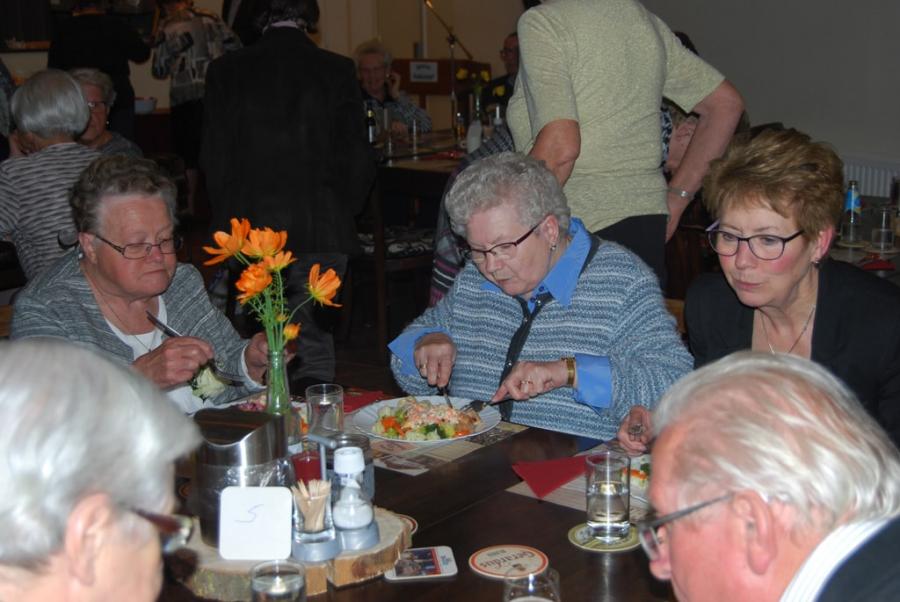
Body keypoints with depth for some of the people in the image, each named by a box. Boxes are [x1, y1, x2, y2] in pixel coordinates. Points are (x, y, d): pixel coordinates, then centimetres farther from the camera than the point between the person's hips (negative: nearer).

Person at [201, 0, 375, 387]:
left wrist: (226, 217, 13)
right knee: (315, 336, 5)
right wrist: (342, 215, 12)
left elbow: (214, 158, 3)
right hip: (321, 226, -1)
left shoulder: (225, 71, 1)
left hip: (249, 227, 1)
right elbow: (356, 159, -1)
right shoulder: (337, 71, -2)